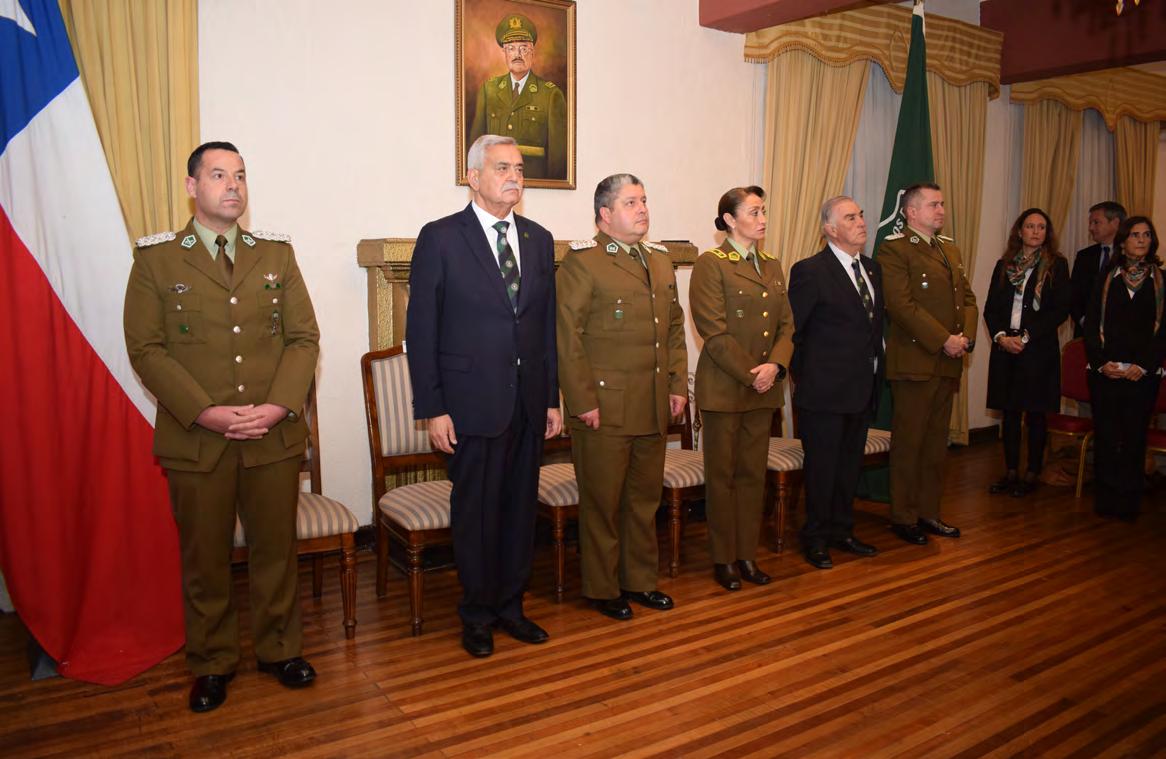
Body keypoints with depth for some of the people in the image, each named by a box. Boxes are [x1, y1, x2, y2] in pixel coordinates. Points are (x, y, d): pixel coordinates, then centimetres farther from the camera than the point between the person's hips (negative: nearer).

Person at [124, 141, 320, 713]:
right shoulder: (155, 258, 1)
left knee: (276, 549, 12)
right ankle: (211, 664, 30)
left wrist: (279, 405, -11)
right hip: (196, 439, -1)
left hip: (274, 435, 2)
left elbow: (304, 337, 3)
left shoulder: (277, 253, 8)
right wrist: (205, 412, -15)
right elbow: (146, 349, -4)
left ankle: (279, 649, 32)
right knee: (204, 558, 11)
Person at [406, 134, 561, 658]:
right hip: (473, 402, -4)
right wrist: (432, 408, -11)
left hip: (529, 401, 5)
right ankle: (478, 615, 25)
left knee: (521, 506, 12)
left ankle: (510, 605, 30)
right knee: (476, 510, 6)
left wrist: (553, 397, 9)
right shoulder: (440, 238, -5)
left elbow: (548, 324, 12)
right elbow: (420, 329, -6)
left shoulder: (539, 240, 10)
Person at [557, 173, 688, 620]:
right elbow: (567, 337, -13)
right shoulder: (582, 262, -8)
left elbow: (675, 327, 18)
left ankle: (640, 580, 31)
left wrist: (678, 384, 10)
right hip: (604, 408, -7)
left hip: (654, 407, 7)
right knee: (602, 504, 6)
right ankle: (602, 589, 21)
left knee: (645, 498, 16)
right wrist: (583, 401, -16)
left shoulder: (660, 260, 15)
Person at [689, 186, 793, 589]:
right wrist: (751, 374, -15)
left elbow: (786, 324, 10)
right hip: (724, 386, -6)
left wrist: (775, 365, -8)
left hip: (765, 388, 6)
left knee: (753, 473, 11)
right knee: (722, 474, 5)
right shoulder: (710, 264, -7)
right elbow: (714, 331, -13)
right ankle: (724, 559, 16)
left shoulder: (772, 265, 13)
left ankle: (747, 554, 23)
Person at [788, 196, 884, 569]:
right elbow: (791, 330, -9)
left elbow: (875, 324, 17)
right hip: (825, 390, -7)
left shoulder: (872, 269, 11)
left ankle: (842, 531, 32)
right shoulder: (810, 271, -13)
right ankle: (816, 539, 19)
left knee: (850, 465, 17)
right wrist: (802, 375, -5)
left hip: (863, 388, 7)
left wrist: (876, 371, 11)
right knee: (822, 468, 4)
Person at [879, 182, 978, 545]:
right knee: (908, 443, 0)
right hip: (914, 361, -8)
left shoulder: (951, 249, 18)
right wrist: (943, 340, -18)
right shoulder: (894, 248, -8)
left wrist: (967, 336, -2)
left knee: (937, 442, 13)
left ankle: (928, 512, 23)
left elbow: (968, 297, 16)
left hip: (948, 363, 8)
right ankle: (903, 517, 12)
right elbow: (902, 305, -18)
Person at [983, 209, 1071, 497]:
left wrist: (1026, 337, -14)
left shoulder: (1057, 265, 0)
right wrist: (1001, 336, -9)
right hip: (1005, 347, 3)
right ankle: (1011, 472, 17)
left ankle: (1032, 475, 12)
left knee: (1035, 413, 2)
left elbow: (1061, 310, -7)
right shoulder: (1004, 265, 10)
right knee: (1010, 412, 8)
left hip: (1039, 348, -3)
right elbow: (990, 308, 7)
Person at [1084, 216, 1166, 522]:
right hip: (1105, 371, 0)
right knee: (1105, 435, 0)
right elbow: (1090, 324, 3)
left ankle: (1129, 501, 10)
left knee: (1135, 436, 2)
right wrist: (1101, 361, -9)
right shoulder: (1106, 278, 9)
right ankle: (1106, 499, 8)